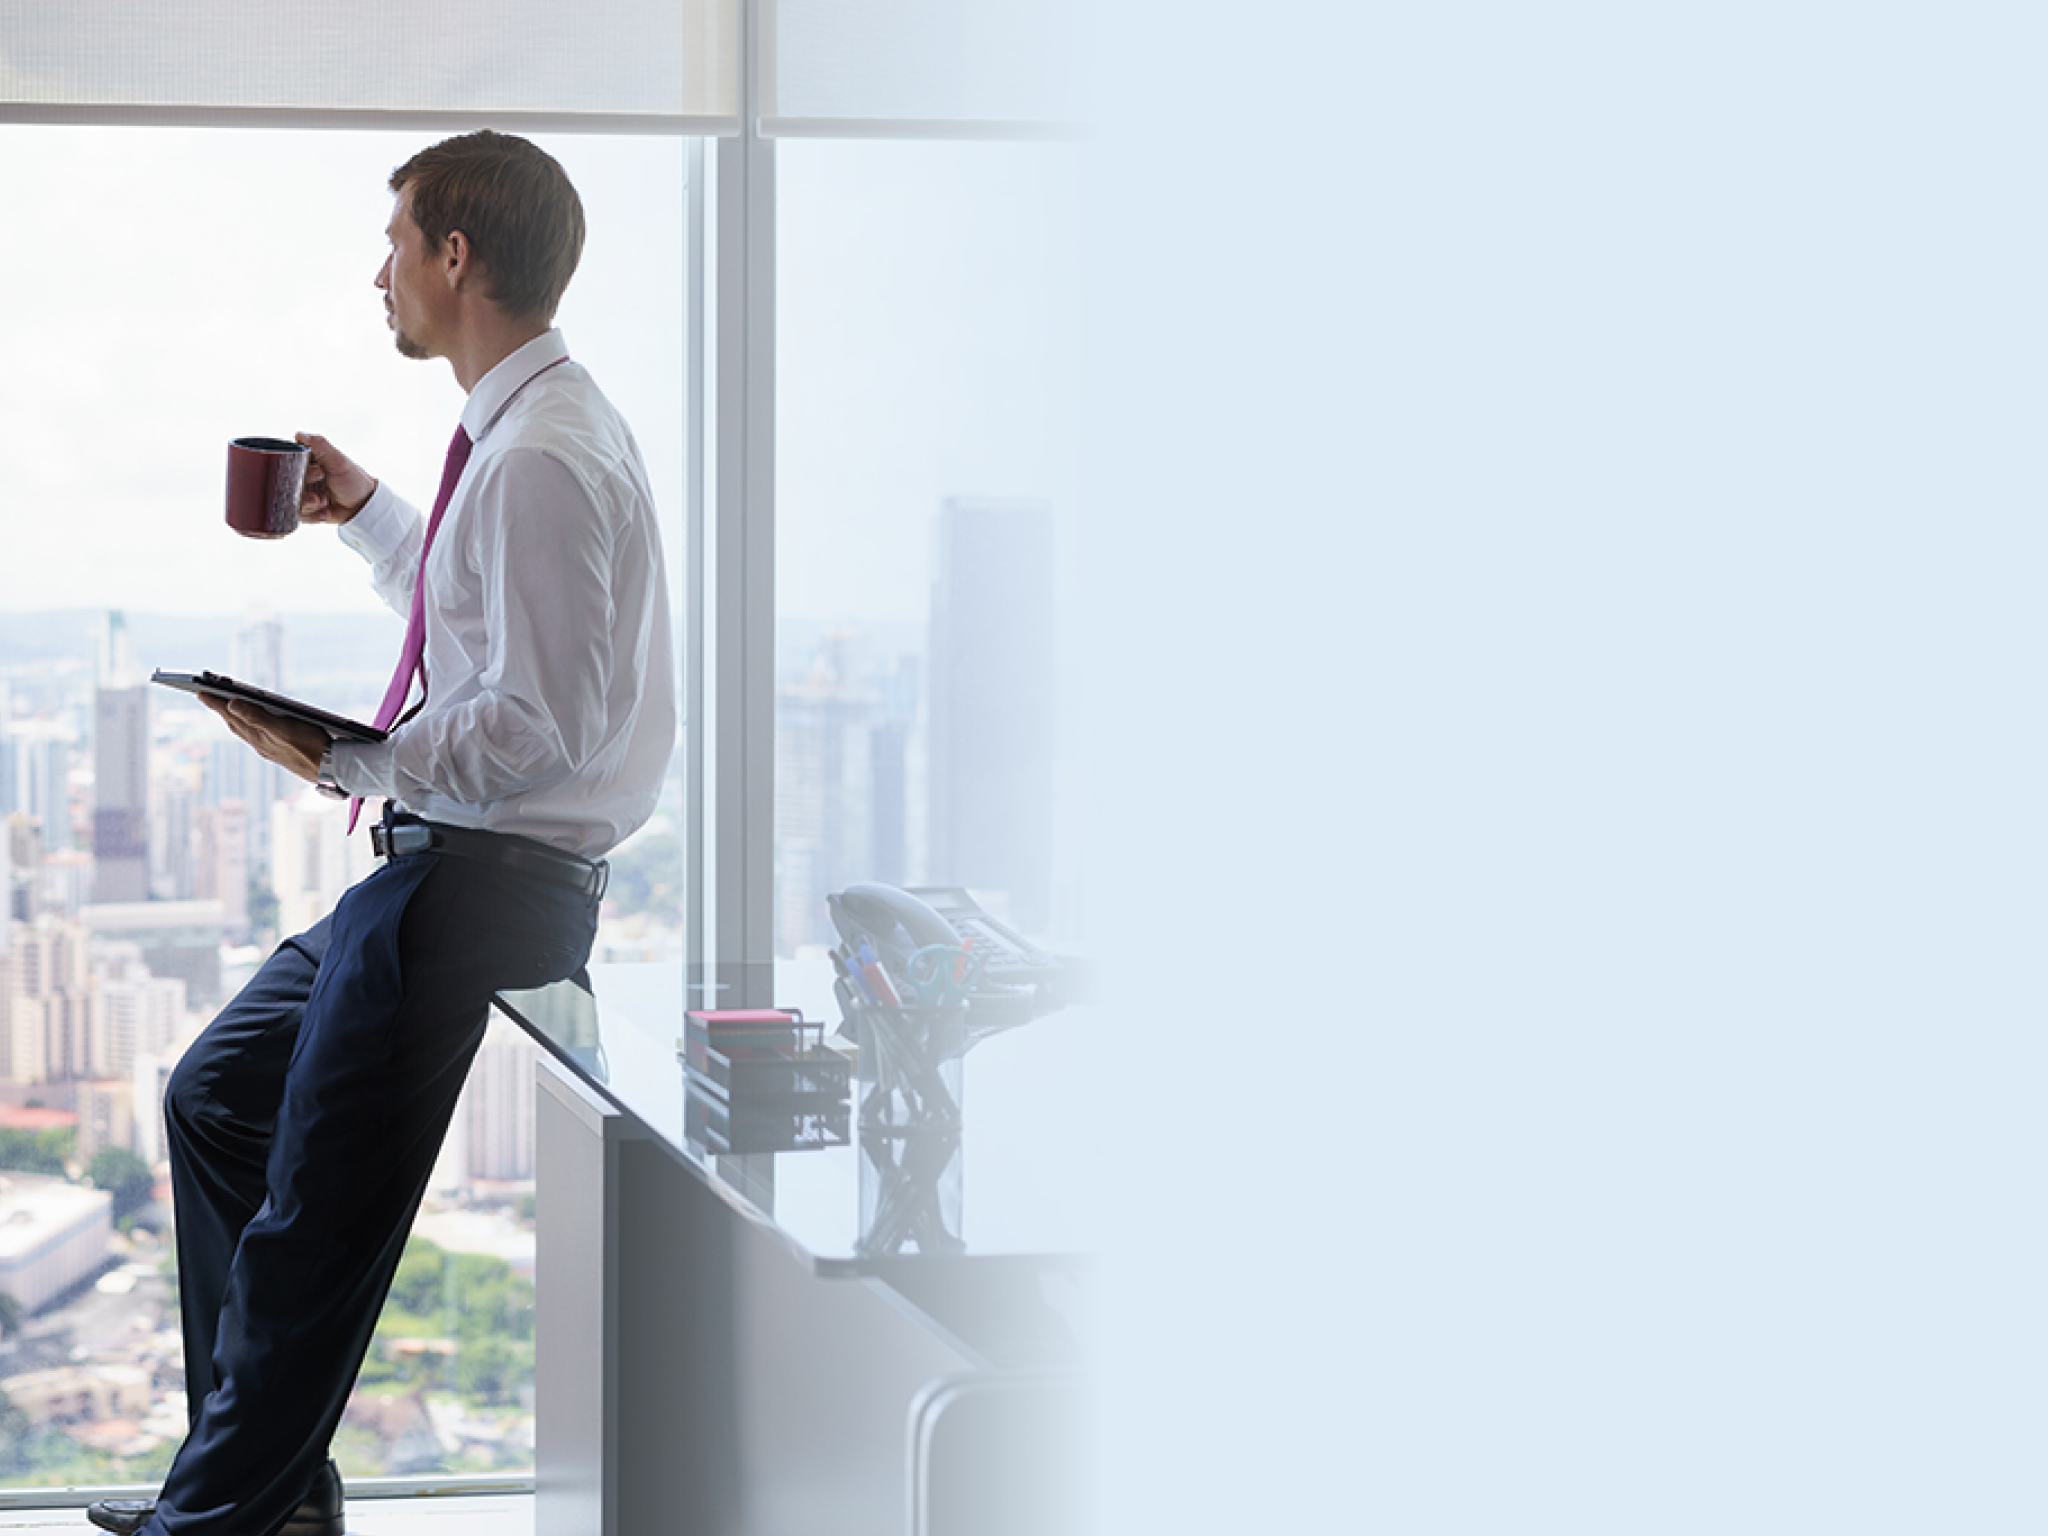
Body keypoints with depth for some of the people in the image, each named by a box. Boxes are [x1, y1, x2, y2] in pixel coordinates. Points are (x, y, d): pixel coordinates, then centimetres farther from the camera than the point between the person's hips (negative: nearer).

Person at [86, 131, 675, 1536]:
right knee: (217, 1096, 20)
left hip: (482, 882, -11)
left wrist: (345, 762, -23)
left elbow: (539, 725, -24)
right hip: (447, 869, 11)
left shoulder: (542, 456, -20)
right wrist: (368, 513, 23)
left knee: (319, 1217, -5)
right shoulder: (529, 430, 13)